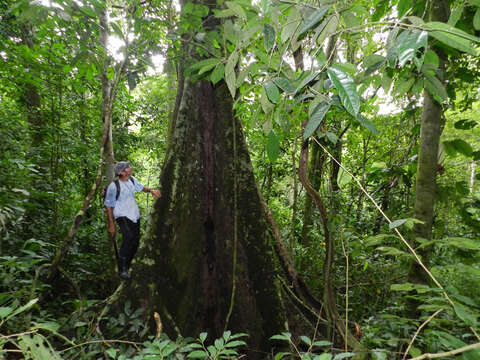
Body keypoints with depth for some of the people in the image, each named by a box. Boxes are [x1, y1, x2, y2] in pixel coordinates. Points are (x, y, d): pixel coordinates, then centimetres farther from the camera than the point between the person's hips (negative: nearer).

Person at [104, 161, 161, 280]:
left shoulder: (132, 180, 3)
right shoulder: (113, 186, -15)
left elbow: (141, 187, 23)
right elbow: (108, 206, -10)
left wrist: (151, 190, 2)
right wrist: (111, 225, -10)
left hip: (135, 215, 7)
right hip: (122, 216, -7)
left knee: (135, 240, 8)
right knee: (128, 238, -26)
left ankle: (127, 265, 29)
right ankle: (122, 269, -15)